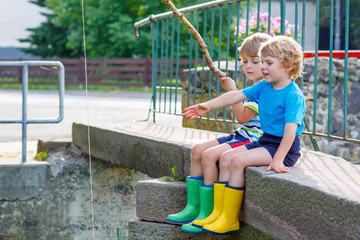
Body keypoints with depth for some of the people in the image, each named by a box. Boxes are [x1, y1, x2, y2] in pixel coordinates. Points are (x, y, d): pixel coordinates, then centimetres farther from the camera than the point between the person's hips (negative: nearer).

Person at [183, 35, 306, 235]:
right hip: (265, 140, 9)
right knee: (225, 158, -1)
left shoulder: (294, 96, -19)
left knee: (238, 160, -22)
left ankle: (230, 220, -14)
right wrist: (208, 106, 0)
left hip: (284, 147, -9)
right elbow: (236, 96, 9)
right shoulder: (263, 86, 7)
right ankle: (220, 211, 0)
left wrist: (277, 160, -34)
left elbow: (290, 131, -27)